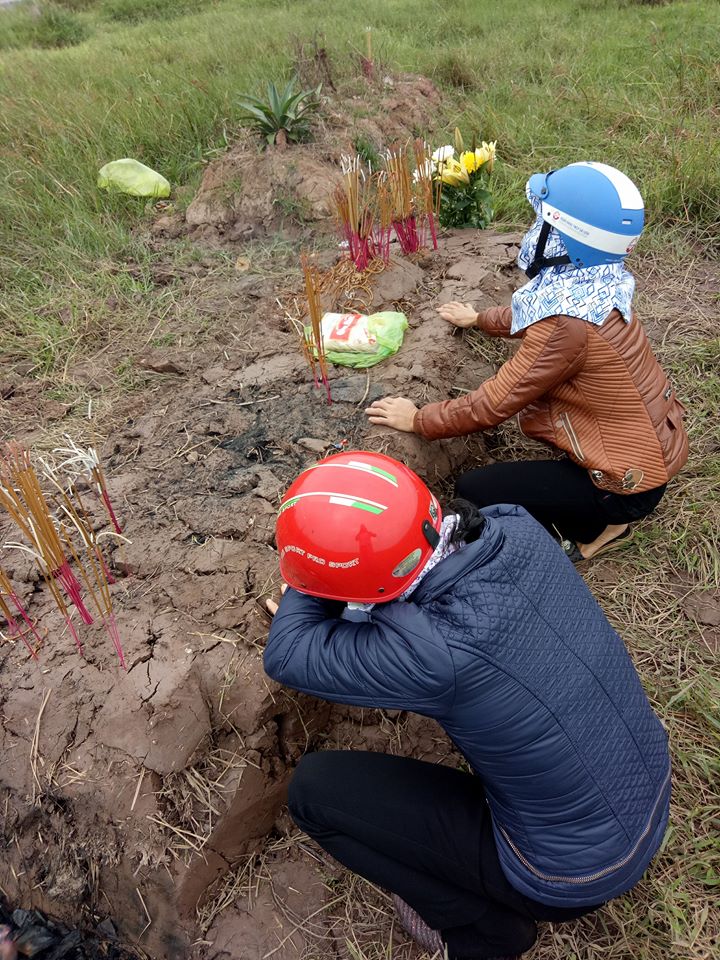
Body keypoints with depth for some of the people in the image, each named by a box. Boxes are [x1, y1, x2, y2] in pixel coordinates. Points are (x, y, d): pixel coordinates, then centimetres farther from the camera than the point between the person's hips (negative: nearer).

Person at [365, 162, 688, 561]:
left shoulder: (567, 324, -30)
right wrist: (478, 319, 30)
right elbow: (535, 315, 19)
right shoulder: (596, 289, -4)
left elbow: (492, 406, -23)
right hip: (653, 446, 9)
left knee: (474, 491, -6)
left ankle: (596, 528, 9)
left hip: (630, 480, -8)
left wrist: (417, 419, -9)